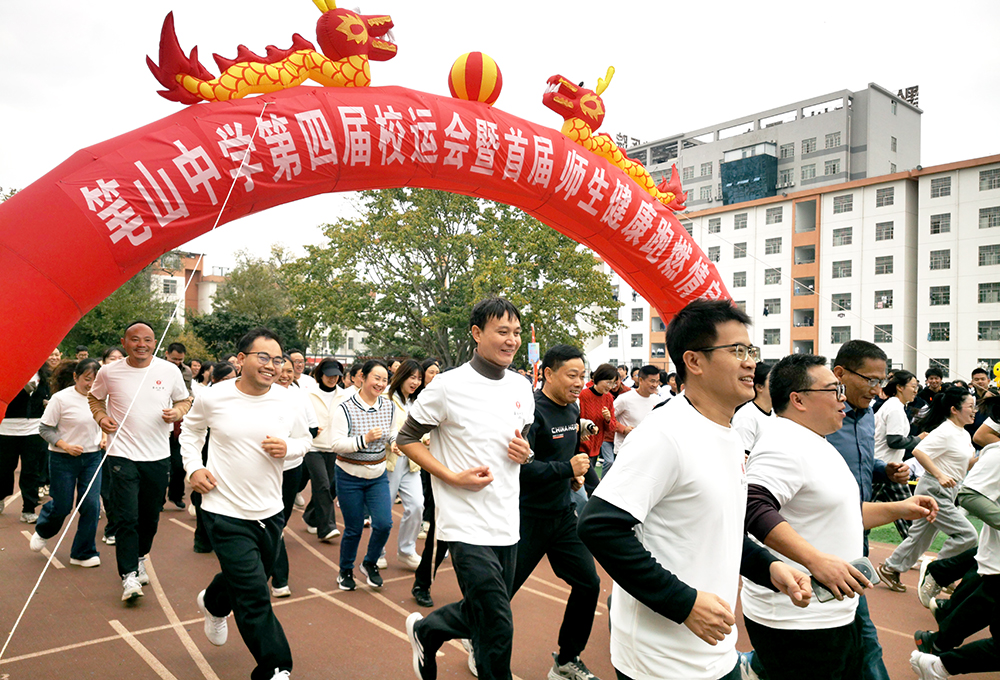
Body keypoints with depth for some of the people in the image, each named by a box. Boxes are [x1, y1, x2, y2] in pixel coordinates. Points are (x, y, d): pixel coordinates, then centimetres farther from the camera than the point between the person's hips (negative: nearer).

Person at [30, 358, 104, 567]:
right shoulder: (61, 398, -14)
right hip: (64, 460, -3)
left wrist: (103, 437, -2)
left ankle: (84, 553, 12)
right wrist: (66, 446, -20)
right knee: (62, 507, 6)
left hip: (92, 458, 3)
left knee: (91, 505, -3)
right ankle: (42, 530, 42)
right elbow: (44, 428, -10)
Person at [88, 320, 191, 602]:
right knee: (127, 518, -8)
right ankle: (129, 576, 1)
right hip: (123, 454, -2)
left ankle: (139, 559, 39)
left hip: (158, 455, 2)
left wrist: (177, 412, -11)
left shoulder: (170, 371, -3)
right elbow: (95, 397, 16)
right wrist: (101, 417, -2)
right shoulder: (109, 372, -4)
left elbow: (184, 400, 10)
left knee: (150, 516, 15)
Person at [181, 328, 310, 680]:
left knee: (249, 581, 25)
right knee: (254, 598, -5)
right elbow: (191, 429, 10)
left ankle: (213, 604, 60)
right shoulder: (214, 398, -10)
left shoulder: (289, 402, -6)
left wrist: (287, 448, -14)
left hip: (270, 512, 4)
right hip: (226, 513, -4)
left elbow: (303, 440, 9)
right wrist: (193, 467, -3)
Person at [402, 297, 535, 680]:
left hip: (507, 523, 6)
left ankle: (425, 630, 45)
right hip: (468, 524, -6)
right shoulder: (449, 386, -13)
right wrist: (453, 477, -16)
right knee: (497, 629, -4)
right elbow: (406, 439, -6)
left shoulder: (522, 387, 6)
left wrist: (525, 454, -4)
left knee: (479, 614, 19)